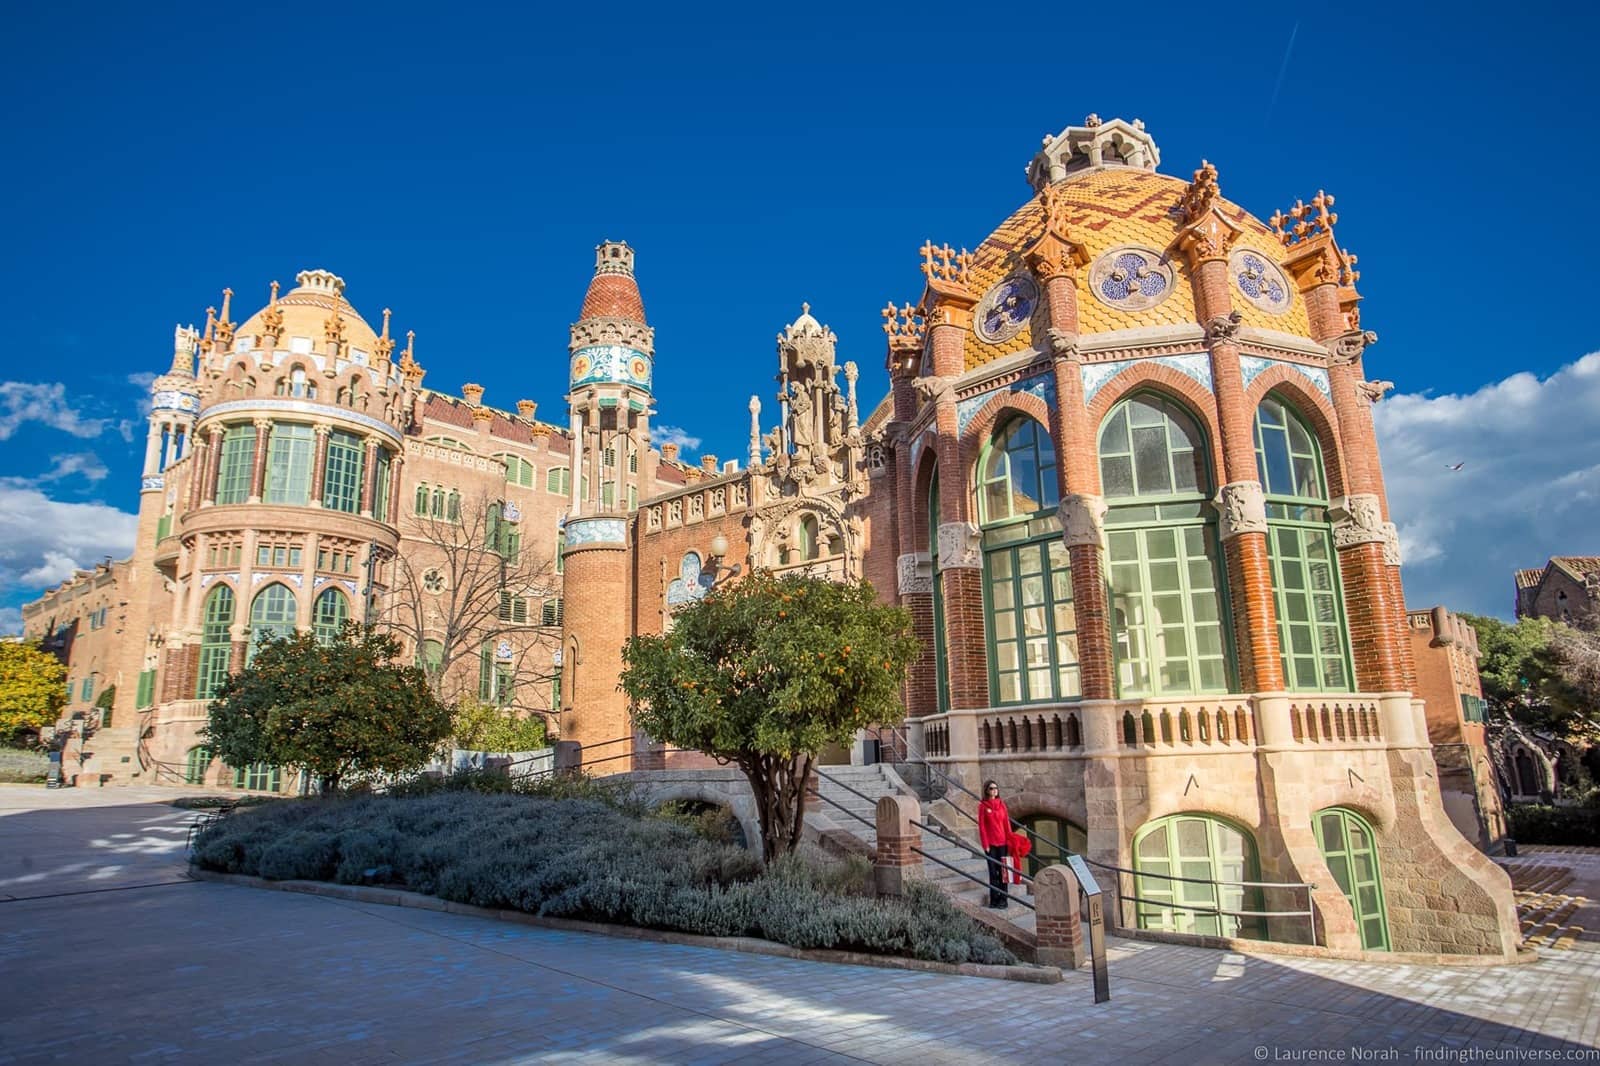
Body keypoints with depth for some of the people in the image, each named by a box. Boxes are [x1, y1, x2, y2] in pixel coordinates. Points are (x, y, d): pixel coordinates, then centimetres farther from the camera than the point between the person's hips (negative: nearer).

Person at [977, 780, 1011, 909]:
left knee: (1002, 871, 2)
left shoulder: (1001, 804, 7)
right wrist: (985, 844, -8)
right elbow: (981, 826, -4)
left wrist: (1009, 840, 2)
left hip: (1002, 842, 3)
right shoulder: (983, 805, -2)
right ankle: (994, 900, 9)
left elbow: (1007, 823, 8)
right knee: (993, 871, 2)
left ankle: (1002, 900, 8)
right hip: (990, 843, -3)